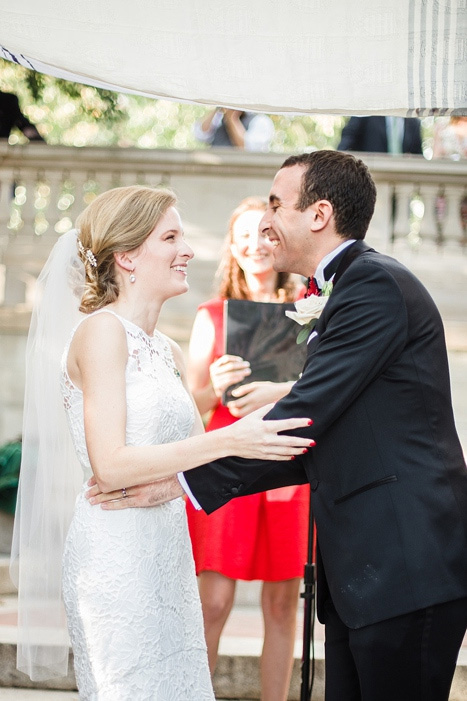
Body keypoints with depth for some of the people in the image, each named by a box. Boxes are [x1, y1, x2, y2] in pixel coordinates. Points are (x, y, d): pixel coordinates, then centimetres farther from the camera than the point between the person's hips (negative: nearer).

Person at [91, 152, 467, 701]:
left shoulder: (376, 285, -12)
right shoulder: (352, 288, 20)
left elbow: (304, 417, -17)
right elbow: (323, 449, 19)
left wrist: (188, 480, -12)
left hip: (406, 570, -10)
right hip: (363, 572, 10)